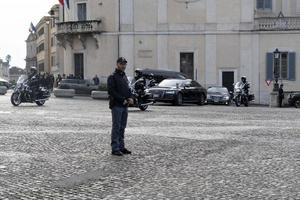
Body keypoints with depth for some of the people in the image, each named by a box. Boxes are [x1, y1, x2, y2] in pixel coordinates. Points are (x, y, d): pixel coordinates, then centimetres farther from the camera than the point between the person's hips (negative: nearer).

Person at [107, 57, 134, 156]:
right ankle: (115, 148, -2)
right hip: (116, 106, -7)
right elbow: (111, 91, -15)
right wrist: (122, 100, -18)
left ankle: (121, 147, 17)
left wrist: (130, 98, 0)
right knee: (116, 127, -5)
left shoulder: (124, 76, 17)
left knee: (122, 127, 11)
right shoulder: (112, 77, -7)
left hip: (125, 106, 8)